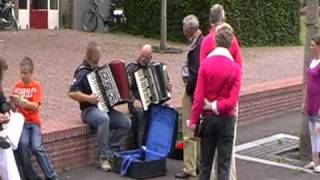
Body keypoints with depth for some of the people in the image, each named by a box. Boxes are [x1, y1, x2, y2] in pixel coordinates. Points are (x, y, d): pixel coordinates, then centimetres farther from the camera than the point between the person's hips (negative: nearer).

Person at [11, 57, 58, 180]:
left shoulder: (36, 86, 0)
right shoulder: (17, 85, 8)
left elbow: (36, 106, -12)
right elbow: (14, 105, 7)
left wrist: (24, 102, -29)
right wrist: (14, 102, -15)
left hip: (34, 121, -2)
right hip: (22, 120, 2)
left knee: (36, 147, -21)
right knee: (23, 143, -26)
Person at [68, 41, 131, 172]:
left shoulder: (98, 69, 14)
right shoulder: (83, 72, -11)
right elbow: (71, 93, -19)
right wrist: (88, 98, -26)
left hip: (105, 108, 8)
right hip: (89, 110, -8)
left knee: (126, 122, -13)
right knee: (104, 119, -39)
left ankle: (111, 151, -6)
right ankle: (104, 157, -28)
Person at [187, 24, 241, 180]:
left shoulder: (205, 64, -9)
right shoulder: (235, 68, -10)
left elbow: (198, 96, -8)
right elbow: (232, 101, -16)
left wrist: (193, 120, 0)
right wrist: (216, 106, -4)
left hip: (208, 118, 1)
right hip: (226, 120, -1)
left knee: (205, 162, 13)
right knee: (224, 164, 5)